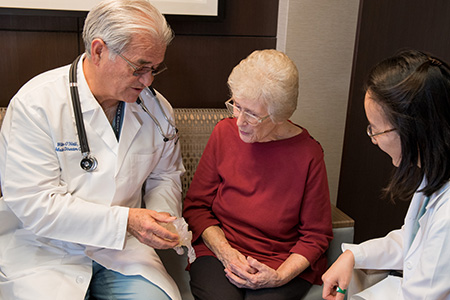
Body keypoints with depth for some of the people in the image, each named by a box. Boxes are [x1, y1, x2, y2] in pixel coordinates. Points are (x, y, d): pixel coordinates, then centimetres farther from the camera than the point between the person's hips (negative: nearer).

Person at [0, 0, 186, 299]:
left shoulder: (156, 108, 0)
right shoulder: (35, 103, -15)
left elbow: (164, 176, 15)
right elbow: (34, 204, -19)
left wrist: (163, 218, -7)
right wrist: (125, 220, -24)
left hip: (121, 247, 3)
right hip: (43, 249, -2)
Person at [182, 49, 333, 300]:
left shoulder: (308, 155, -9)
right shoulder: (224, 132, -1)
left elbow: (316, 235, 1)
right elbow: (196, 205, 5)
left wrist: (280, 276, -14)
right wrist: (225, 252, -10)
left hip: (285, 266, -1)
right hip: (218, 250, 2)